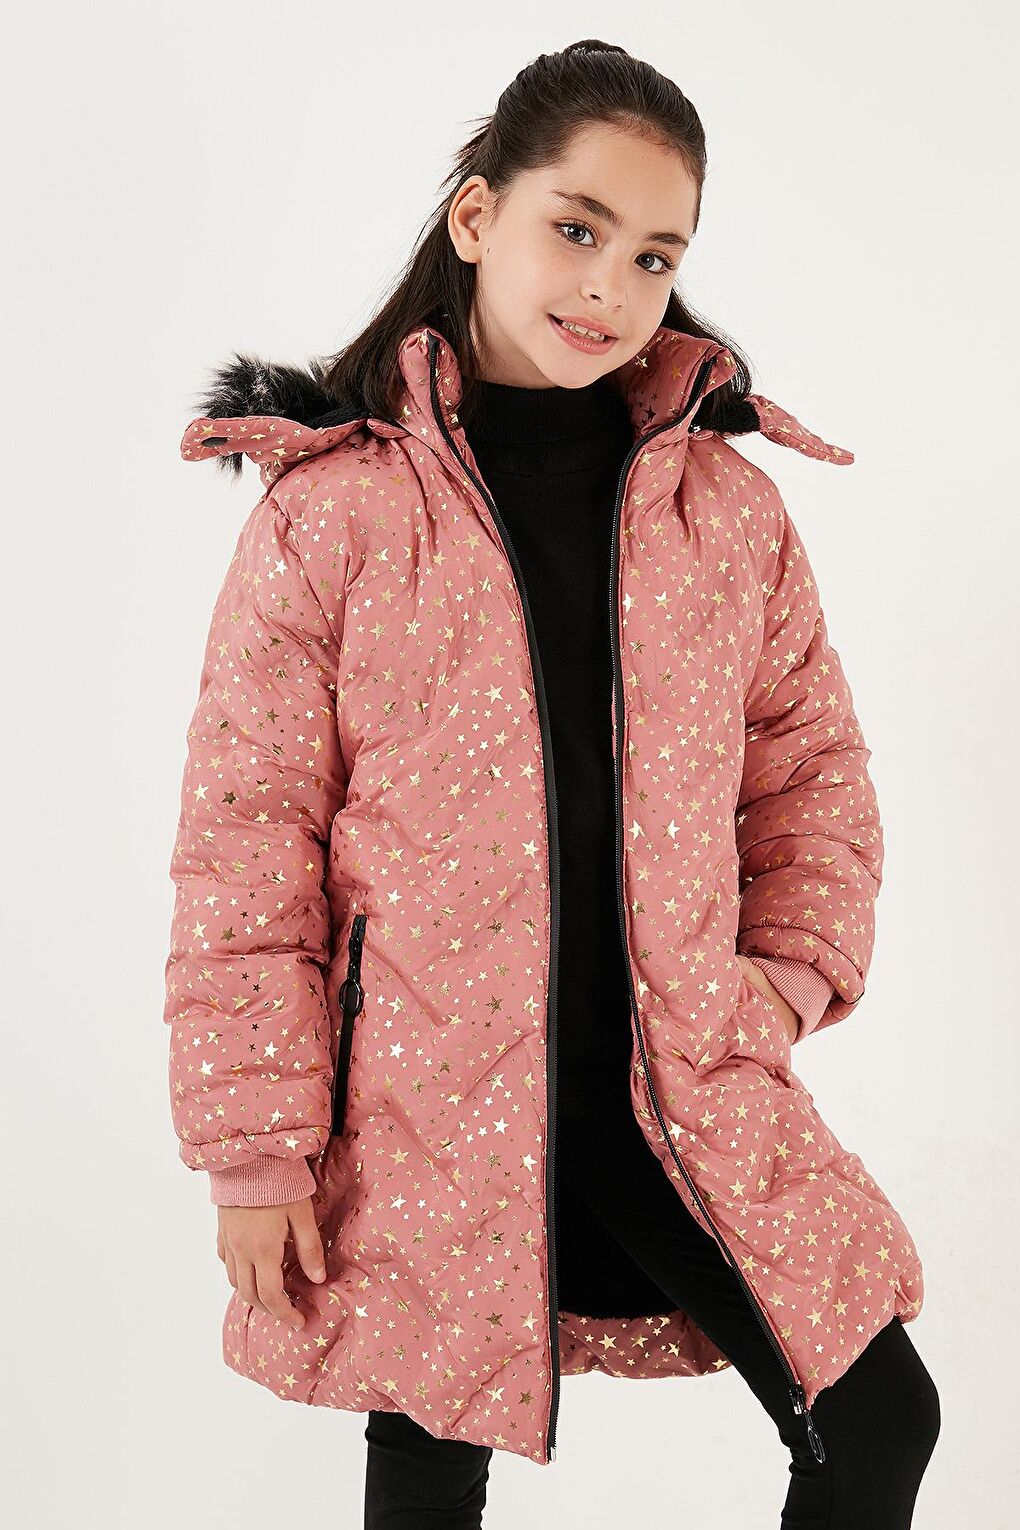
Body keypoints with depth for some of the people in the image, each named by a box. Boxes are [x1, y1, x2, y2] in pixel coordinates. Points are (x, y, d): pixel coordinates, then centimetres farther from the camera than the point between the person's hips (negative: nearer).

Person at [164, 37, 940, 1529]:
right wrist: (255, 1141, -7)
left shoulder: (732, 511, 2)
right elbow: (244, 846, -6)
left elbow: (812, 765, 14)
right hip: (419, 1111, -2)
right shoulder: (331, 510, -8)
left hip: (686, 1090, 3)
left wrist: (796, 967, -2)